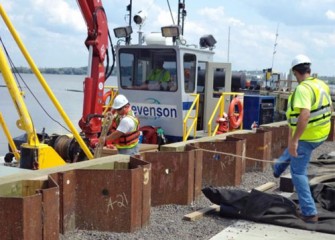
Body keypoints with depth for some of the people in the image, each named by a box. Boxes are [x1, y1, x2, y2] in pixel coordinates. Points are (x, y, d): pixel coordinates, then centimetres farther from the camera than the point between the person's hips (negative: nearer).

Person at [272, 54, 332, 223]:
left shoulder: (303, 89, -25)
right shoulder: (321, 85, 2)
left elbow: (304, 115, -37)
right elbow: (329, 107, 17)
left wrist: (294, 140, -34)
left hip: (307, 136, -9)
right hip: (321, 133, 9)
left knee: (298, 172, 3)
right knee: (292, 150, 35)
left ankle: (309, 213, 4)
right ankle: (277, 168, 61)